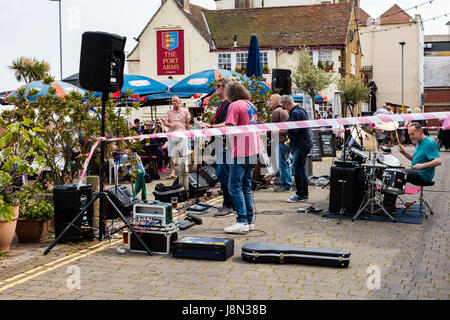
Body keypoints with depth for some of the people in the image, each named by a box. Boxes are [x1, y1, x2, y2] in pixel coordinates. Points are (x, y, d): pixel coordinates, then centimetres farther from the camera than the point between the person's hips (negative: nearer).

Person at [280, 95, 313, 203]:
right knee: (301, 169, 13)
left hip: (301, 145, -11)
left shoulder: (295, 113, -16)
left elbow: (294, 130, -20)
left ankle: (300, 195, -4)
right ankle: (304, 195, 18)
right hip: (303, 144, 11)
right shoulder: (300, 110, 17)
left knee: (296, 169, -8)